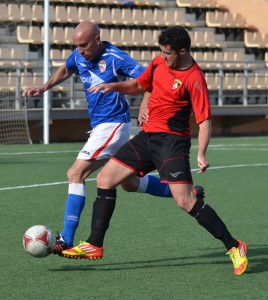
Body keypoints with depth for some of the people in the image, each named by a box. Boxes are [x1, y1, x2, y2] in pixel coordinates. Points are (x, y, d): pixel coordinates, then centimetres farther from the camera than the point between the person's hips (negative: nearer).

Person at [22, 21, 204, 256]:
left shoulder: (115, 58, -18)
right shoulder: (79, 56, 5)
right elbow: (65, 71, 27)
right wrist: (43, 88, 13)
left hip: (113, 125, -9)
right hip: (100, 127, 9)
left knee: (76, 174, -17)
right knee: (129, 182, 18)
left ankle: (66, 240, -19)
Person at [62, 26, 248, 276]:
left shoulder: (194, 78, -16)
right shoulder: (159, 63, 6)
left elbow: (204, 120, -18)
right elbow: (138, 85, 24)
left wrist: (201, 154, -30)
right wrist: (114, 86, 5)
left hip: (171, 141, -8)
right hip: (147, 136, 8)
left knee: (185, 201, -18)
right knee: (104, 179, 5)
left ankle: (234, 247, -8)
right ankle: (94, 246, 12)